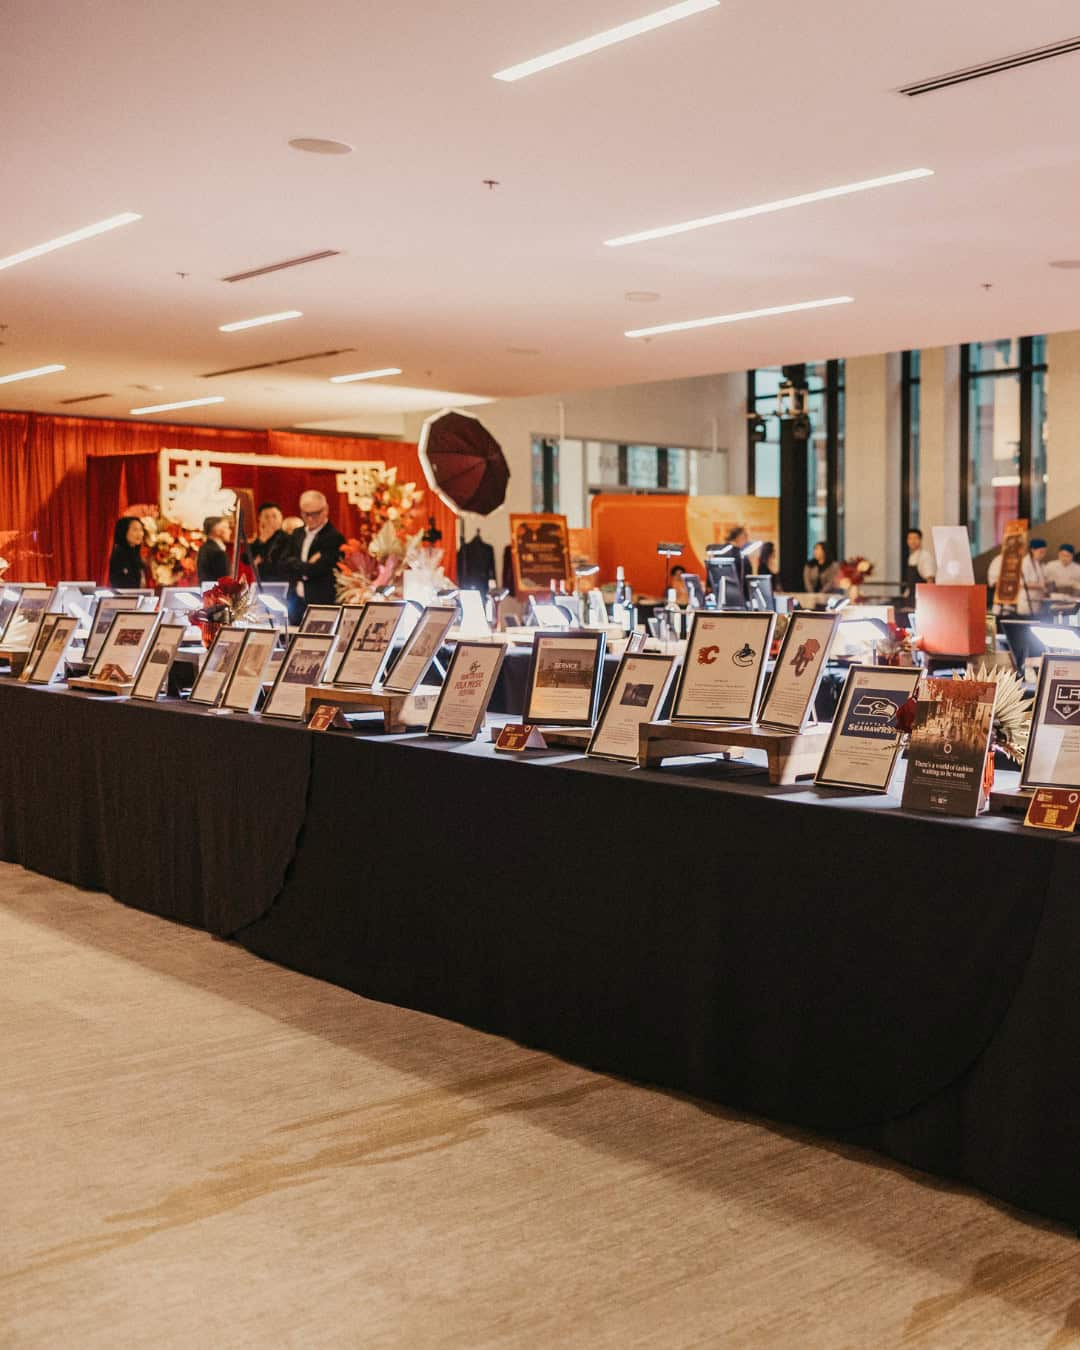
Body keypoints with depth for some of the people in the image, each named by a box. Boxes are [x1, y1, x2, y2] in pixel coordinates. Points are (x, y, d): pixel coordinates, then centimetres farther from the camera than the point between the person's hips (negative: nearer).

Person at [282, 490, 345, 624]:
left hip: (321, 604, -6)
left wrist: (296, 566, -4)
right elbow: (284, 566, 3)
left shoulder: (335, 537, -11)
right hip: (296, 602, 6)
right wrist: (307, 567, -13)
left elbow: (317, 570, -18)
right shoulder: (297, 534, 12)